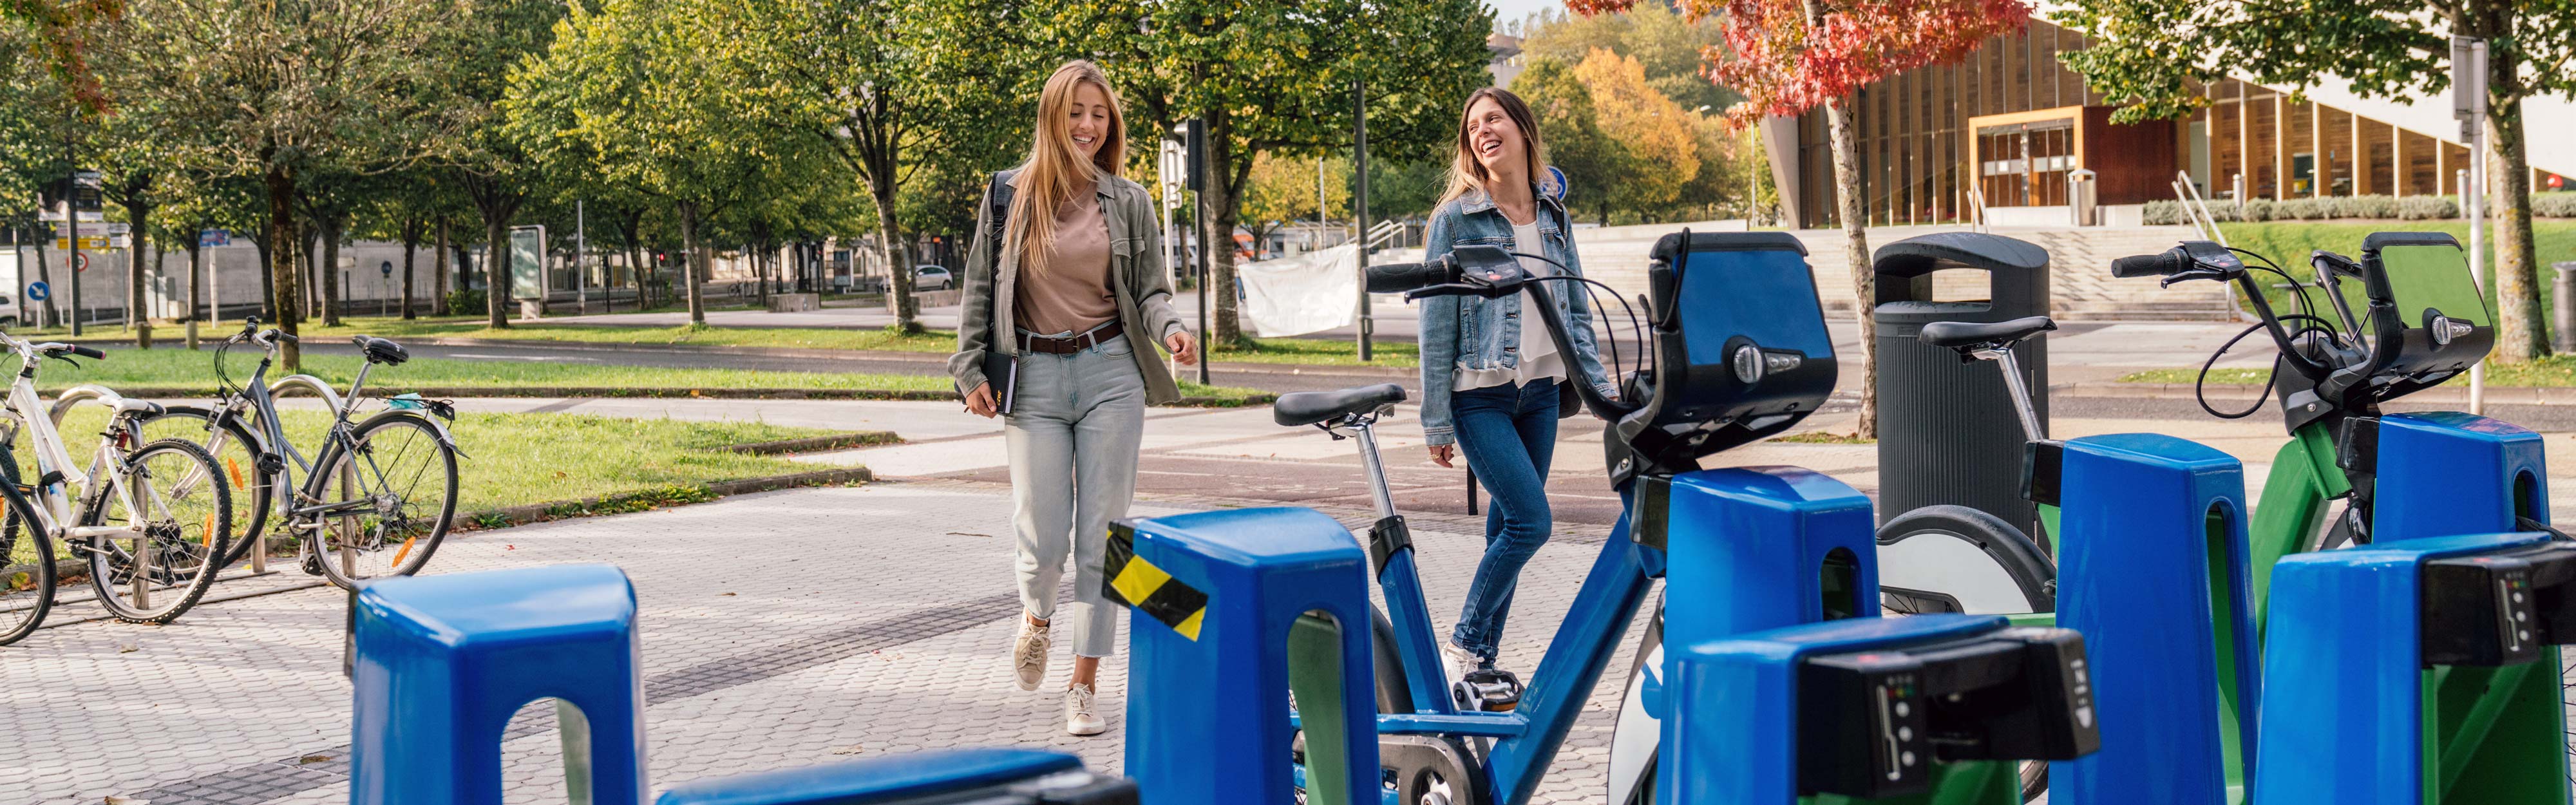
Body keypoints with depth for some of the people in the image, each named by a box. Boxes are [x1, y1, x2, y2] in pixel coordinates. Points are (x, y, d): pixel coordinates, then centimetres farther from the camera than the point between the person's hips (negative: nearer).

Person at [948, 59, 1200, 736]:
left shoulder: (1129, 202, 6)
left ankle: (1085, 682, 9)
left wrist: (1170, 328, -16)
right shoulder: (1009, 193, 5)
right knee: (1044, 539, -5)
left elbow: (1149, 291, 6)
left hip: (1110, 374, 0)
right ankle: (1037, 617, 31)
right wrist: (972, 368, 3)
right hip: (1034, 379, 0)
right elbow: (981, 287, 9)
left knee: (1100, 536, -1)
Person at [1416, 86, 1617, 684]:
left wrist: (1602, 386, 5)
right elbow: (1437, 325, -6)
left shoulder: (1554, 217, 8)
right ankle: (1462, 646, -1)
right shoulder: (1456, 219, -6)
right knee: (1532, 521, -15)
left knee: (1507, 526, 7)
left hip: (1541, 392, 5)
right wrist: (1436, 422, -8)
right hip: (1480, 397, -5)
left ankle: (1483, 663, 16)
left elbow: (1576, 311, 15)